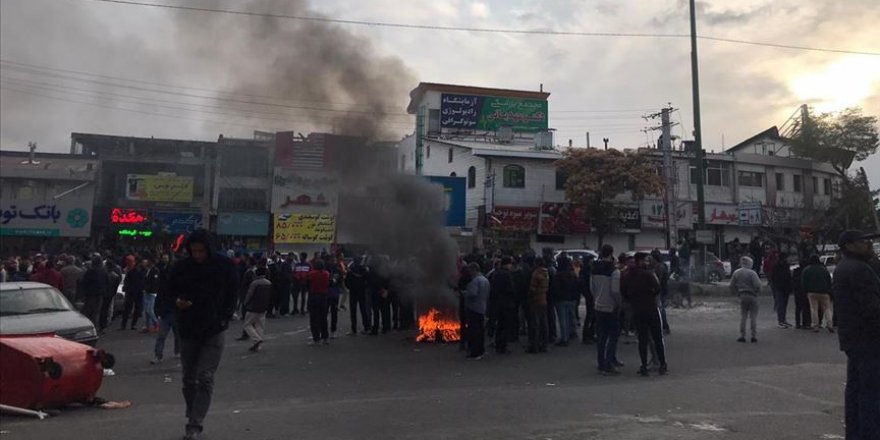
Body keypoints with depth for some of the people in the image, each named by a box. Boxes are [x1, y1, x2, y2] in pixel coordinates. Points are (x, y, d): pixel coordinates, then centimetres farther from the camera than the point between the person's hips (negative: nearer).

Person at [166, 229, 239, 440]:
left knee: (205, 378, -7)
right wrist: (177, 301, -10)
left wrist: (224, 318, -7)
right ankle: (192, 419, 27)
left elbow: (232, 294, 2)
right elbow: (170, 290, 12)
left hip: (214, 330, -3)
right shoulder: (181, 267, -1)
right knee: (189, 379, 12)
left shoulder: (223, 265, -6)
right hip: (188, 330, 3)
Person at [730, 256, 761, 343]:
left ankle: (742, 336, 8)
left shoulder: (736, 273, 3)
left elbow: (732, 286, 6)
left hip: (742, 296, 3)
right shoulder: (752, 273, -11)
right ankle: (754, 336, 6)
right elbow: (757, 285, -18)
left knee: (743, 316, 10)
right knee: (753, 316, 5)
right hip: (752, 296, -3)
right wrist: (757, 292, 2)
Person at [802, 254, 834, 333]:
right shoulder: (824, 269, 2)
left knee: (814, 309, 2)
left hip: (812, 292, 0)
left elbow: (803, 282, 0)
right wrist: (829, 292, 9)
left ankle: (815, 325, 0)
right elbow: (829, 281, 4)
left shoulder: (806, 270, 1)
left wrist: (807, 291, 10)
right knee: (827, 308, 6)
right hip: (824, 292, 0)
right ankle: (829, 324, -7)